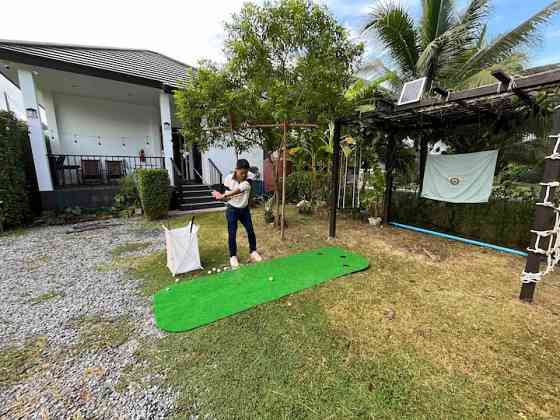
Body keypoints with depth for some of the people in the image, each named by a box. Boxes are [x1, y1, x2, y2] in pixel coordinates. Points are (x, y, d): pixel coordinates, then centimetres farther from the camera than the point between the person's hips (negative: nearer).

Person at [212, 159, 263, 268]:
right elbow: (226, 197, -10)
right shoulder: (228, 179, -15)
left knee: (250, 231, 9)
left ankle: (253, 251, 29)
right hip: (232, 210, -2)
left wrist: (223, 195, -41)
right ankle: (233, 256, 19)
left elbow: (241, 188, -34)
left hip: (245, 209, 2)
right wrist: (221, 197, -35)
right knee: (232, 234, 2)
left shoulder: (249, 177, -16)